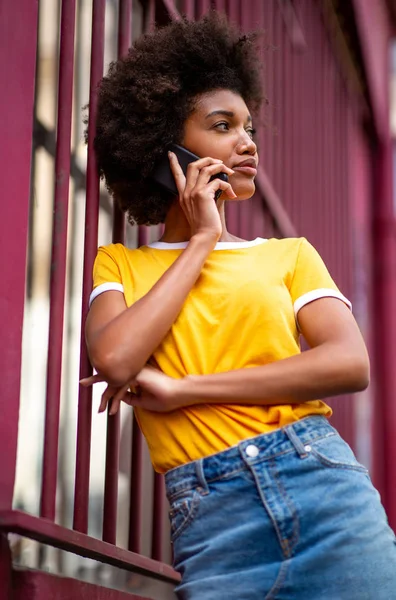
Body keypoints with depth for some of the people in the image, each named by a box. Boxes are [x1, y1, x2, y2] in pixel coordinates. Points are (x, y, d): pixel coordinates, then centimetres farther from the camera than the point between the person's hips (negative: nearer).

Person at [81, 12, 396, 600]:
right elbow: (115, 361, -9)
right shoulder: (119, 265, 12)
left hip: (325, 486, 1)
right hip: (211, 524, -1)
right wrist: (202, 241, 0)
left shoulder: (290, 255, 13)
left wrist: (182, 390, -8)